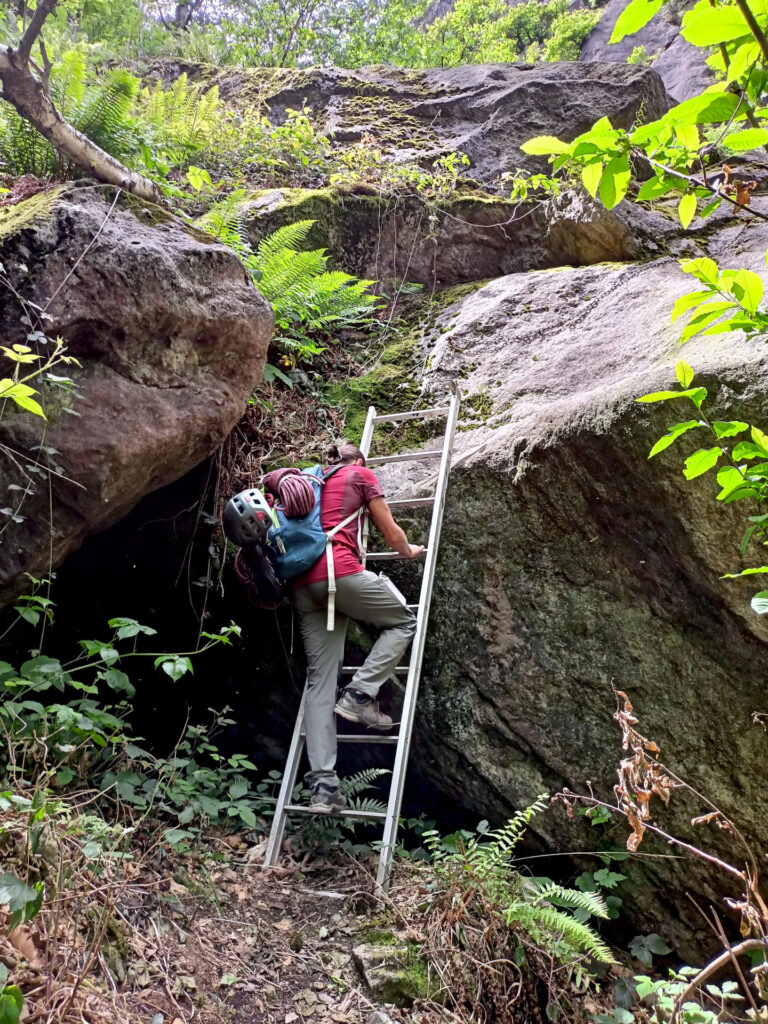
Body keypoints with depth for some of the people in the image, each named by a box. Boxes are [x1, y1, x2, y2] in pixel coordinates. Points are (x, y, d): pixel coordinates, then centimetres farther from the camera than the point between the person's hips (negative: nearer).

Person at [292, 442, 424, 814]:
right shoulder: (361, 474, 14)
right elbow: (392, 535, 14)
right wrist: (409, 552, 34)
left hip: (303, 584, 6)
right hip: (341, 571, -6)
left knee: (320, 680, 3)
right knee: (404, 621, 15)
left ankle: (322, 784, -4)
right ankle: (360, 693, -3)